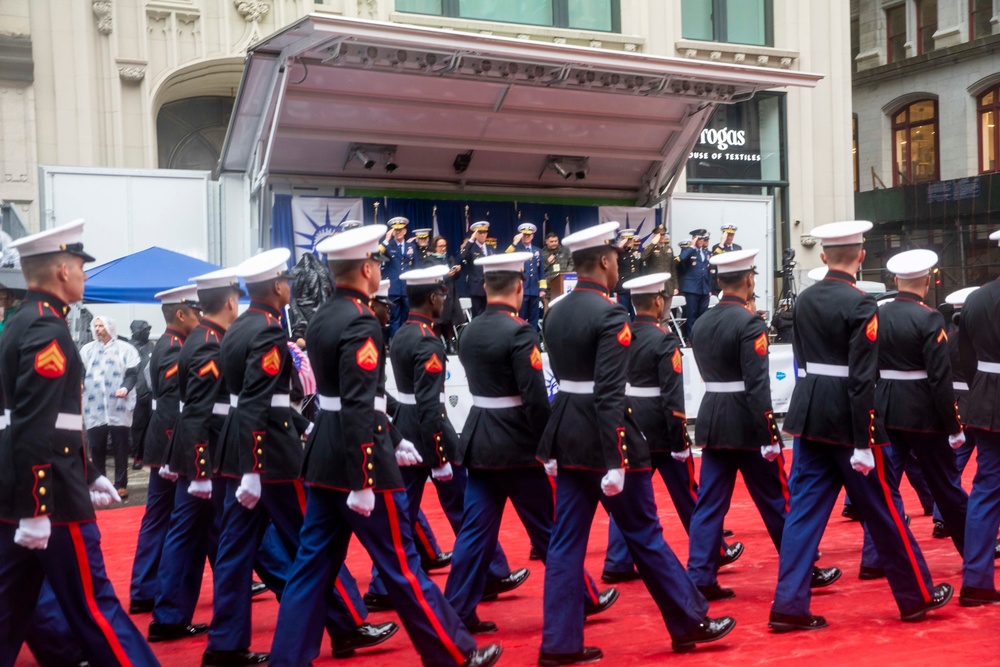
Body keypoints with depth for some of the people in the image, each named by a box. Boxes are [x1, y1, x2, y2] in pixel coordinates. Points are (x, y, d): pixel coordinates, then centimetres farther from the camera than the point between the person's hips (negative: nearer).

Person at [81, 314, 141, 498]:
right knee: (96, 447, 5)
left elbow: (132, 373, -3)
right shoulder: (87, 350, 12)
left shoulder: (125, 349, 3)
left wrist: (126, 388, -21)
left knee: (120, 448, 3)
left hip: (119, 407, -2)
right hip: (94, 408, 3)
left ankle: (121, 484, 10)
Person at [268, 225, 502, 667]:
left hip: (324, 457, 9)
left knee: (313, 563, 11)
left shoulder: (323, 318, 12)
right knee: (401, 564, 1)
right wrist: (363, 481, -22)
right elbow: (358, 408, -23)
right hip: (357, 459, -9)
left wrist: (390, 444, 23)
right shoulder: (360, 323, -17)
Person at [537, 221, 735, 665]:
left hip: (567, 432, 8)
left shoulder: (555, 313, 9)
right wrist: (615, 460, -21)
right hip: (603, 435, -7)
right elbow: (610, 394, -21)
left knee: (567, 539, 7)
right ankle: (690, 622, 19)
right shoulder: (610, 314, -15)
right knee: (643, 534, 4)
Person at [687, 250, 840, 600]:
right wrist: (770, 436, -18)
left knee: (709, 503, 6)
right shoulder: (749, 323, -15)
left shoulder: (700, 324, 7)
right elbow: (757, 384, -19)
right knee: (777, 502, 7)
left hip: (712, 421, 6)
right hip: (747, 425, -6)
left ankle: (701, 578, 2)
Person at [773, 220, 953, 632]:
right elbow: (862, 378, -18)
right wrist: (863, 443, -17)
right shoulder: (860, 305, -14)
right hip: (846, 420, -6)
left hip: (809, 416, 6)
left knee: (804, 509, 6)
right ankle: (917, 596, 23)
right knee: (882, 509, 8)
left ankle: (789, 606, 3)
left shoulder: (804, 301, 7)